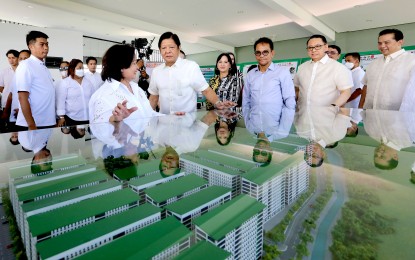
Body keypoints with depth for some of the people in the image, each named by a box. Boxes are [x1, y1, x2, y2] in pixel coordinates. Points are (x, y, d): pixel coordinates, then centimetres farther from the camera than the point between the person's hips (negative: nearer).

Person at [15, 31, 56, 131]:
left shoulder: (44, 67, 12)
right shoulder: (25, 66, -9)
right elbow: (23, 98, -15)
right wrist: (32, 126, -19)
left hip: (48, 123, 7)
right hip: (32, 125, -7)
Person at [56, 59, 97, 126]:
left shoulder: (88, 82, 12)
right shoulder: (65, 83, -1)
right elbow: (61, 101, -4)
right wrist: (61, 117, -8)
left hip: (88, 118, 4)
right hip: (72, 118, -3)